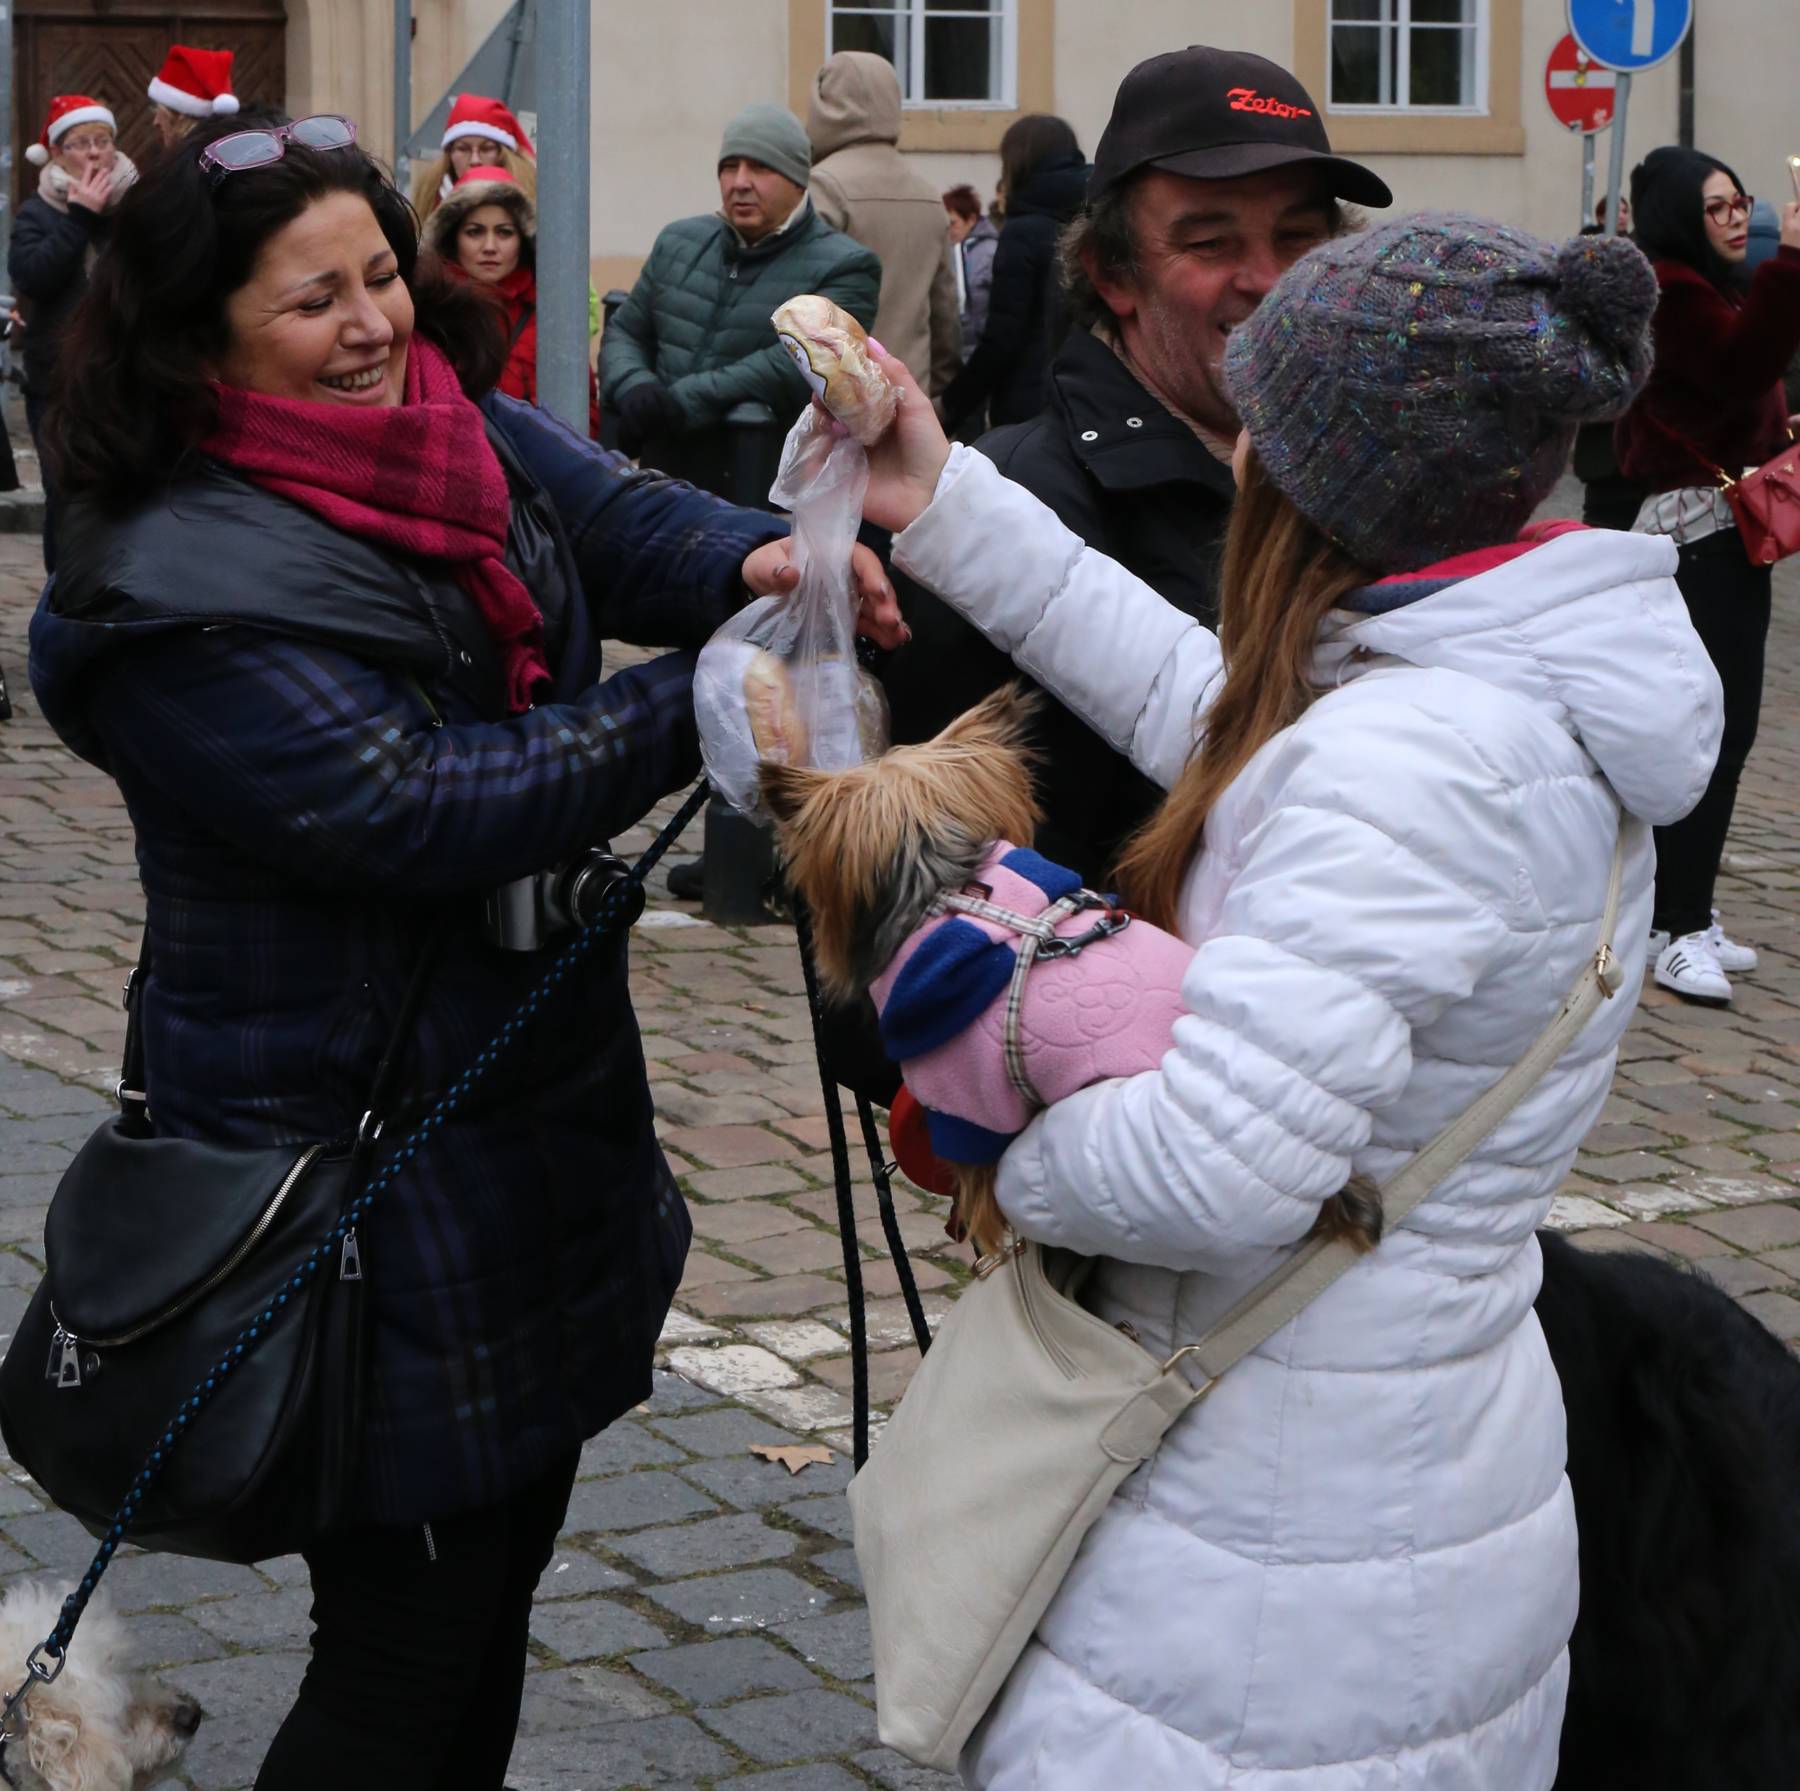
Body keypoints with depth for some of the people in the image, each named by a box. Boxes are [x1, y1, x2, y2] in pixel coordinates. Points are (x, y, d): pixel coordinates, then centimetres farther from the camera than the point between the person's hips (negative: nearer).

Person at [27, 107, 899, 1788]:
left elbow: (627, 520, -10)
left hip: (542, 1124, 8)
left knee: (502, 1569, 21)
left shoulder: (473, 437, 4)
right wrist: (694, 706, -26)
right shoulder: (182, 591, -20)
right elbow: (413, 805, -26)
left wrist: (758, 562, -32)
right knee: (410, 1648, 1)